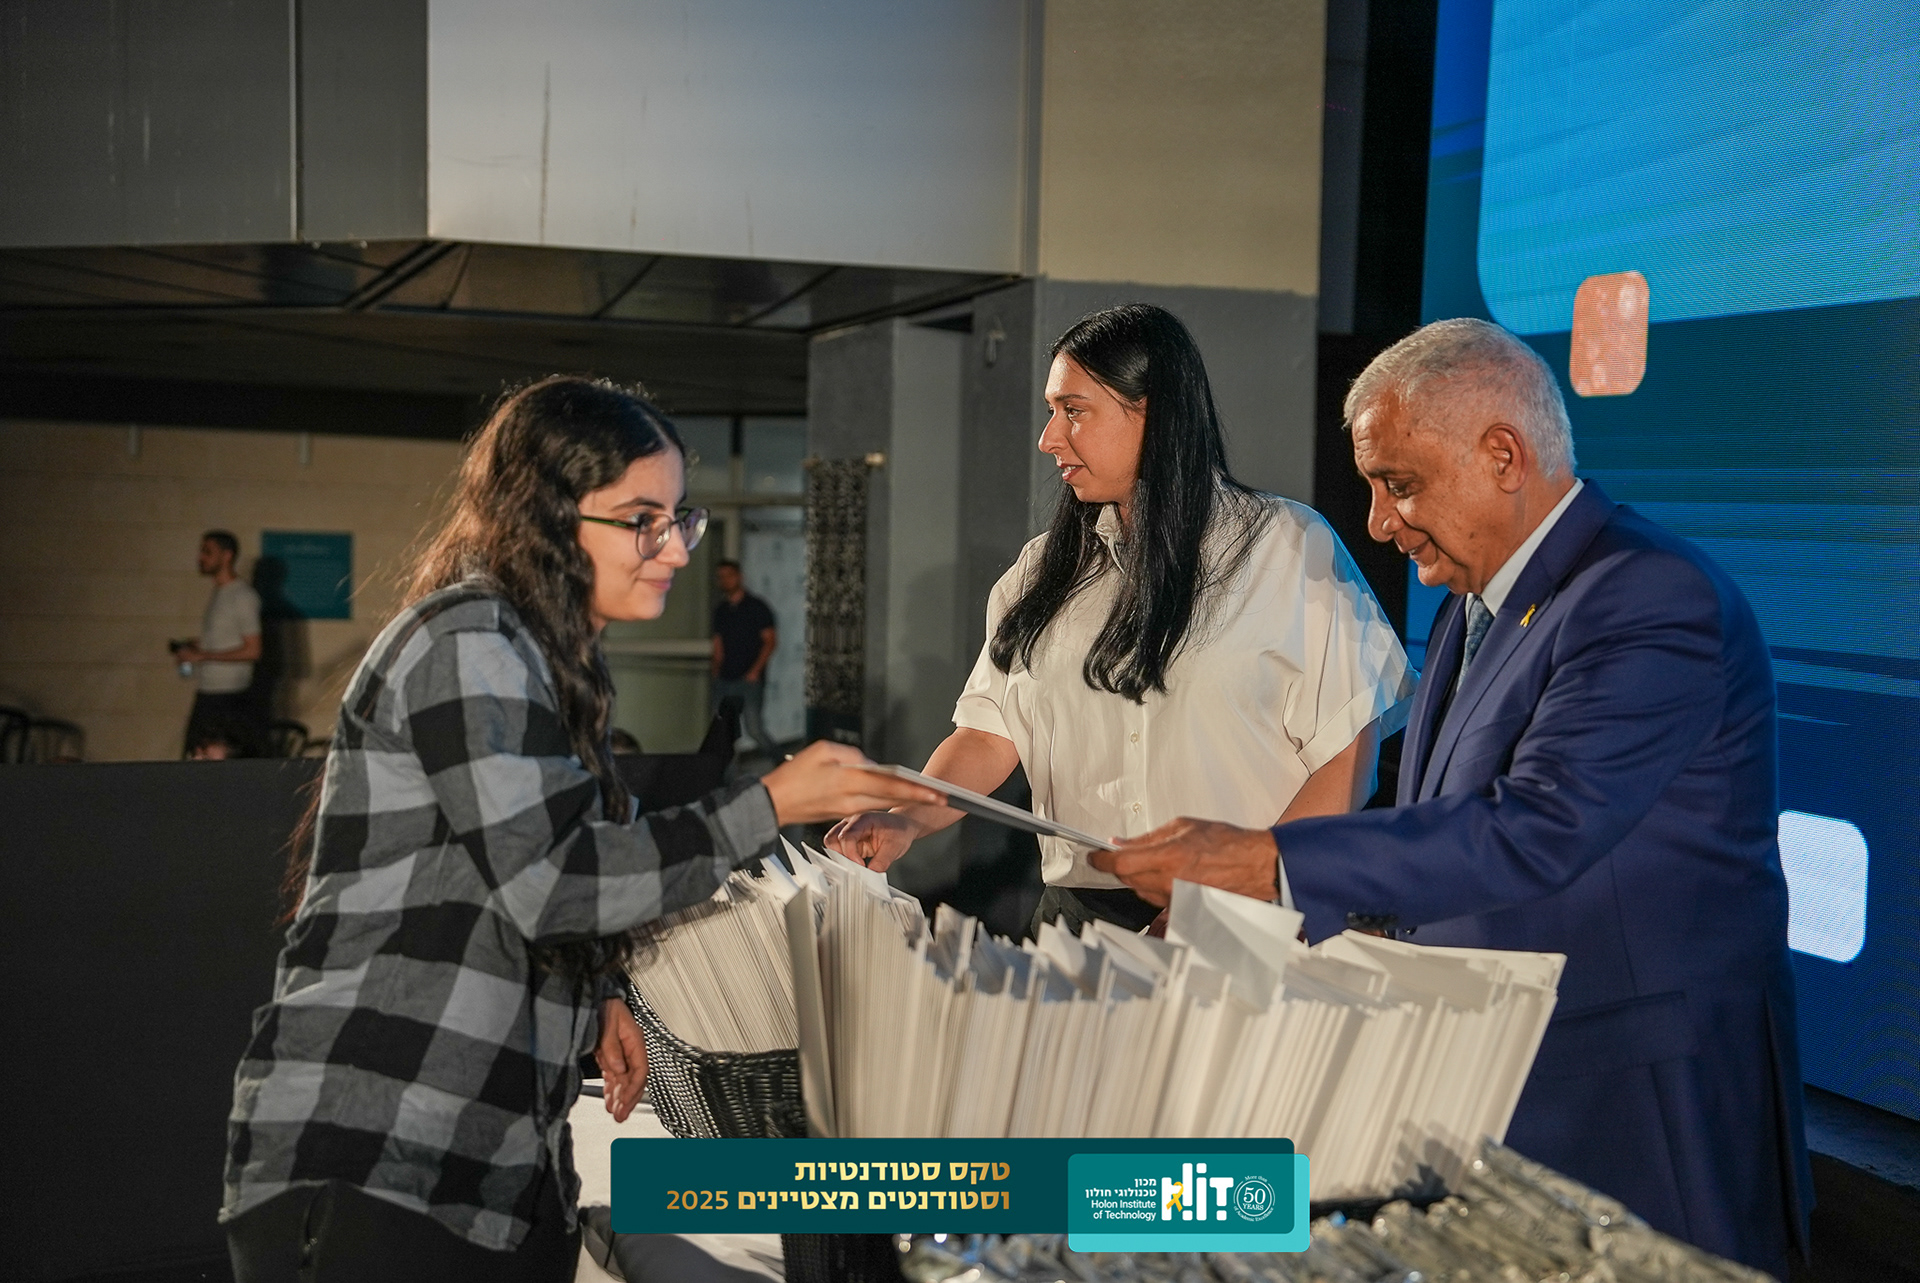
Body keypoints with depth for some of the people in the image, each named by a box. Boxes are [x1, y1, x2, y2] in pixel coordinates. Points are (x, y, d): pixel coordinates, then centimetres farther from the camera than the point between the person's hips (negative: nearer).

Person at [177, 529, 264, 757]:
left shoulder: (242, 596, -11)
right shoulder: (218, 593, 16)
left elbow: (252, 650, -17)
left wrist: (201, 655, -17)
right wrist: (191, 646, 7)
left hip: (230, 696, -9)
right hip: (206, 696, 9)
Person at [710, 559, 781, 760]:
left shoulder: (757, 607, -1)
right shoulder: (720, 610, 14)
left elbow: (770, 641, -5)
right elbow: (718, 645, 17)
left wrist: (755, 671, -14)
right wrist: (716, 677, 8)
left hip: (750, 681, -5)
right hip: (724, 681, 5)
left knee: (754, 728, -10)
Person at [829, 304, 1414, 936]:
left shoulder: (1289, 546, 2)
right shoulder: (1045, 568, 16)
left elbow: (1348, 755, -5)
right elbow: (990, 732, 10)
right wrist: (908, 818, -8)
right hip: (1077, 918, 3)